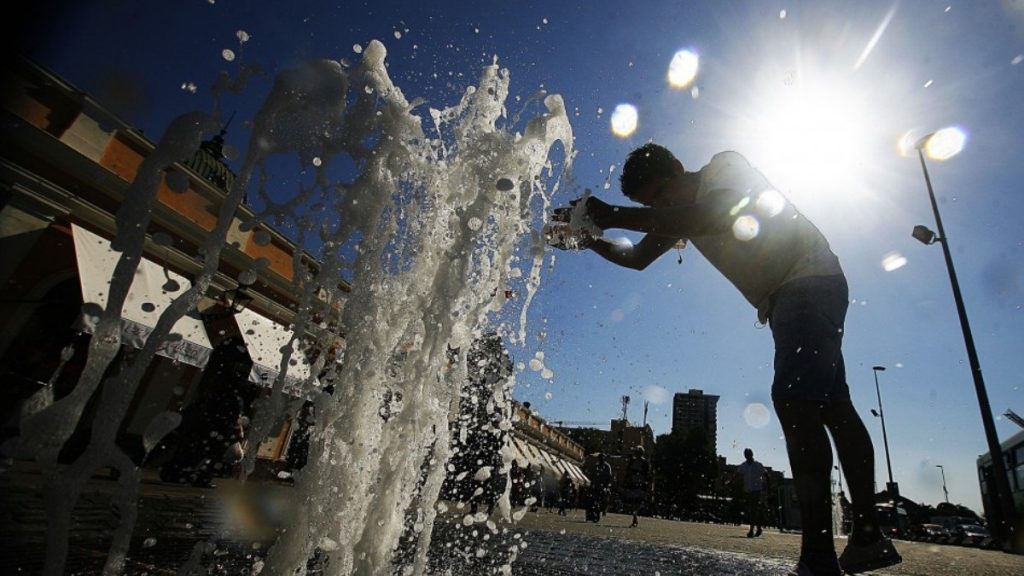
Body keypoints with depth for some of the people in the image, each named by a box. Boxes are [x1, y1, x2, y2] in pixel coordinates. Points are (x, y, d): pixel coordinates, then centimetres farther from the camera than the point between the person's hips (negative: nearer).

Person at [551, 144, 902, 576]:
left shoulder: (725, 166, -11)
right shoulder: (682, 215, 13)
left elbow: (716, 217, -33)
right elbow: (637, 259, 16)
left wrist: (614, 215, -36)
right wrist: (590, 240, -2)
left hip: (811, 279, -10)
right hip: (784, 297, 10)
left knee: (794, 399, -23)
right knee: (832, 405, 9)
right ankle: (869, 537, 18)